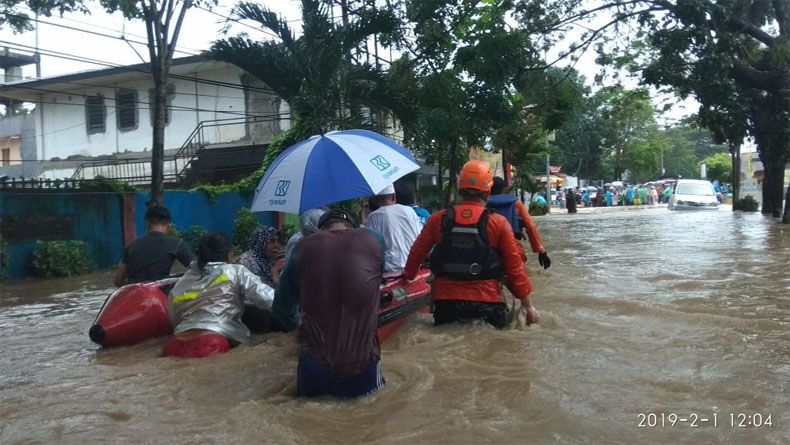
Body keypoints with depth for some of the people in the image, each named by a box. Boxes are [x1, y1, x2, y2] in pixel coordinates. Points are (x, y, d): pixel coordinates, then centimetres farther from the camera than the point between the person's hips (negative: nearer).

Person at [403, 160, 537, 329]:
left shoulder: (438, 219, -1)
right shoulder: (498, 223, -6)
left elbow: (416, 253, 10)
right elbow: (515, 266, -3)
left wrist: (408, 276, 29)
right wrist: (527, 304, 8)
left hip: (445, 303, 2)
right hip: (486, 303, -2)